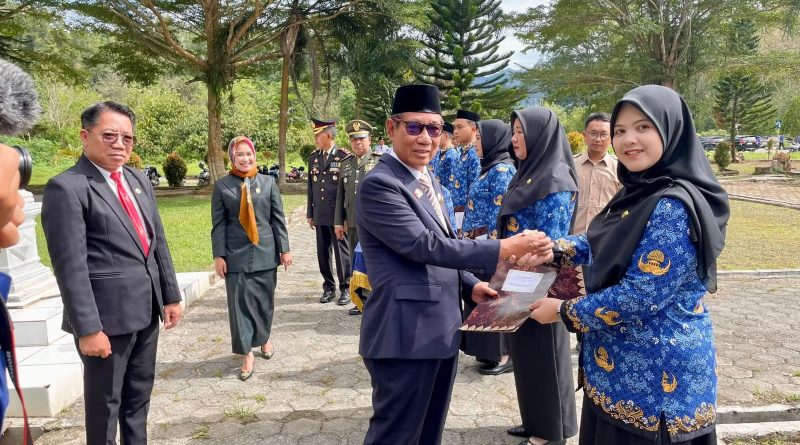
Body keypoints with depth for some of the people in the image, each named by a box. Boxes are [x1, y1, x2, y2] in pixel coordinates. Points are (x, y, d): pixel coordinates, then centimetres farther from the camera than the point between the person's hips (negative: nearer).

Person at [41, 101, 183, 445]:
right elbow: (70, 267, -17)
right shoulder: (66, 188, -13)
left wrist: (170, 295, 12)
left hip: (146, 309, 7)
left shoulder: (138, 180, 11)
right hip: (108, 313, -7)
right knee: (105, 400, 10)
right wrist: (88, 328, -18)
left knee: (139, 394, 20)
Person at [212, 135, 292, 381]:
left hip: (265, 252, 1)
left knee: (264, 301, 13)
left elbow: (278, 218, 4)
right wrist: (219, 255, -3)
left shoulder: (268, 182, 3)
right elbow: (218, 223, 1)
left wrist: (284, 248, 2)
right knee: (239, 303, 0)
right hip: (236, 255, -1)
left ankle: (263, 339, 37)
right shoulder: (222, 185, 1)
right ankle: (247, 354, 10)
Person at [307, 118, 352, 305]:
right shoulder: (313, 158, 11)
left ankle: (345, 288, 15)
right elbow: (311, 187, 14)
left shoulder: (344, 157, -7)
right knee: (323, 253, 10)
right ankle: (329, 287, 23)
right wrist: (310, 214, 12)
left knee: (341, 252, 3)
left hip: (339, 214, -5)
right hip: (320, 215, 6)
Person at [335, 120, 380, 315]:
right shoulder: (346, 163, 14)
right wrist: (338, 221, 12)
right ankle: (361, 300, 20)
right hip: (352, 223, 5)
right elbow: (341, 194, 15)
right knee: (356, 262, 9)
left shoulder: (379, 162, 0)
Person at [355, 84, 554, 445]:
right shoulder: (379, 185, -17)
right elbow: (426, 246, -24)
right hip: (406, 334, -9)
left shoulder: (428, 180, 14)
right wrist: (506, 247, -23)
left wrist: (469, 285, 7)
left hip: (440, 329, 9)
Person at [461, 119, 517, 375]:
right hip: (479, 245, 9)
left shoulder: (502, 169, -14)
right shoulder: (490, 168, 15)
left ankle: (505, 355, 10)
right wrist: (471, 240, 18)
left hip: (491, 244, -9)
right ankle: (490, 350, 26)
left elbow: (500, 213, -19)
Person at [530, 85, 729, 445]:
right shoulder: (639, 190, 5)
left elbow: (641, 296, -26)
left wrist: (565, 311, -15)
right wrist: (553, 249, 1)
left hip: (657, 375, -9)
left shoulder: (673, 205, -24)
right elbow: (605, 245, 18)